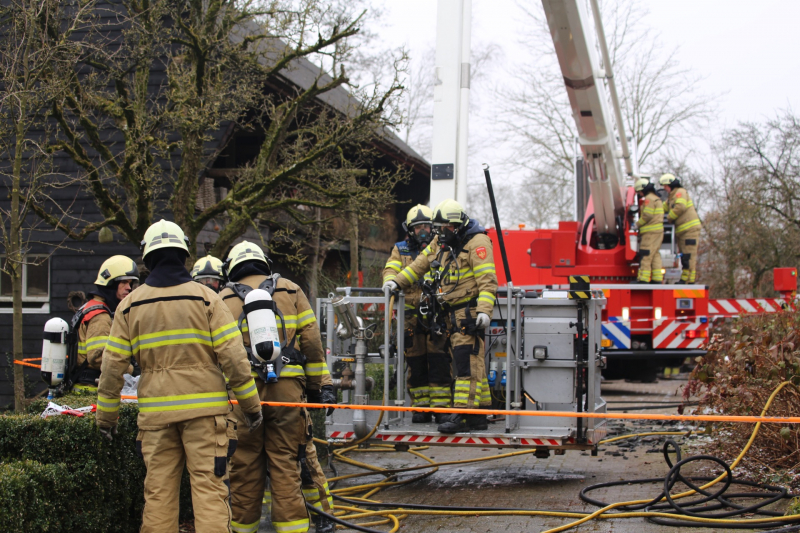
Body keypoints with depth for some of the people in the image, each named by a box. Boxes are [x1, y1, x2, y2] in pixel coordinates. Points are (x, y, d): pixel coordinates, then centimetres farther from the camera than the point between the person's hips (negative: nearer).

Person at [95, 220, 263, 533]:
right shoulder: (204, 297, -1)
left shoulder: (130, 304, 6)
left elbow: (112, 365, 6)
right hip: (203, 408, -2)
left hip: (155, 411, 2)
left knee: (158, 492, 10)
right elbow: (233, 357, -6)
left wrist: (106, 416, 14)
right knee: (209, 487, -2)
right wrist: (251, 404, 1)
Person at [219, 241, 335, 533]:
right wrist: (321, 385, 8)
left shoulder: (223, 299, 11)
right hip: (287, 389, 0)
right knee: (288, 463, 3)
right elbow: (312, 342, 6)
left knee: (245, 466, 7)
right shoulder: (290, 291, 13)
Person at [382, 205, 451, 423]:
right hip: (412, 314, 2)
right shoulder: (401, 250, 15)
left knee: (439, 360, -8)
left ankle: (441, 407, -3)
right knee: (415, 361, 4)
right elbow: (391, 269, 1)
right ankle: (421, 408, 11)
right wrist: (391, 281, -21)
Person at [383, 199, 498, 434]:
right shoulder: (440, 242, 16)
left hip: (469, 313, -9)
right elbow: (420, 264, 26)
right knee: (471, 364, 10)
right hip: (453, 313, 9)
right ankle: (478, 417, 14)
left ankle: (462, 416, -15)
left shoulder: (477, 242, -10)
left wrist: (484, 309, -26)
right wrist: (397, 282, 19)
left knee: (467, 361, -12)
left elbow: (487, 280, -17)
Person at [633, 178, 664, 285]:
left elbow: (647, 215, -17)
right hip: (658, 231, 10)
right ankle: (657, 279, 9)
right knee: (655, 256, 10)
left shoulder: (649, 199, -10)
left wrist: (638, 224, -3)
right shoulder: (656, 198, 23)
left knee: (645, 256, -11)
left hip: (650, 232, -10)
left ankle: (643, 279, -15)